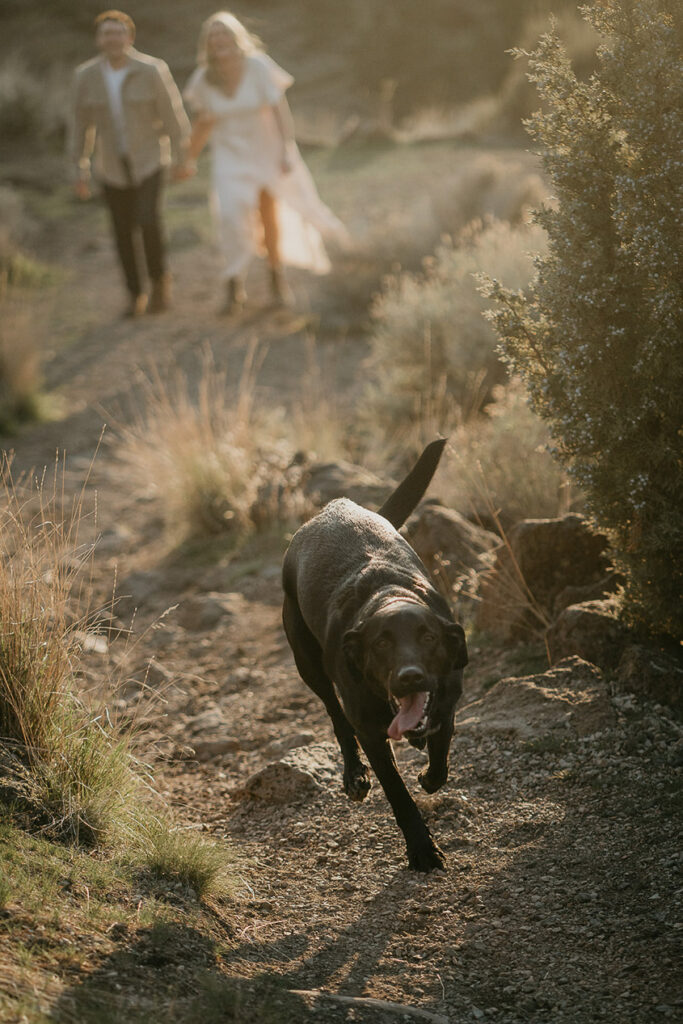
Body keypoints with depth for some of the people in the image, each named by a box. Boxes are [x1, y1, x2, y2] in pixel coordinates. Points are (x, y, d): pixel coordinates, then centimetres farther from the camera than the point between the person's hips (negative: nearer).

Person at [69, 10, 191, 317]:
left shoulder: (151, 71, -17)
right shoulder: (86, 76, -9)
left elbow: (173, 115, -7)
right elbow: (81, 125, -1)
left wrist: (181, 160, -1)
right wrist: (81, 172, 0)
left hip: (149, 160, -3)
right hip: (113, 165, 3)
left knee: (148, 221, -18)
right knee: (124, 231, 6)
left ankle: (159, 278, 9)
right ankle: (136, 294, 27)